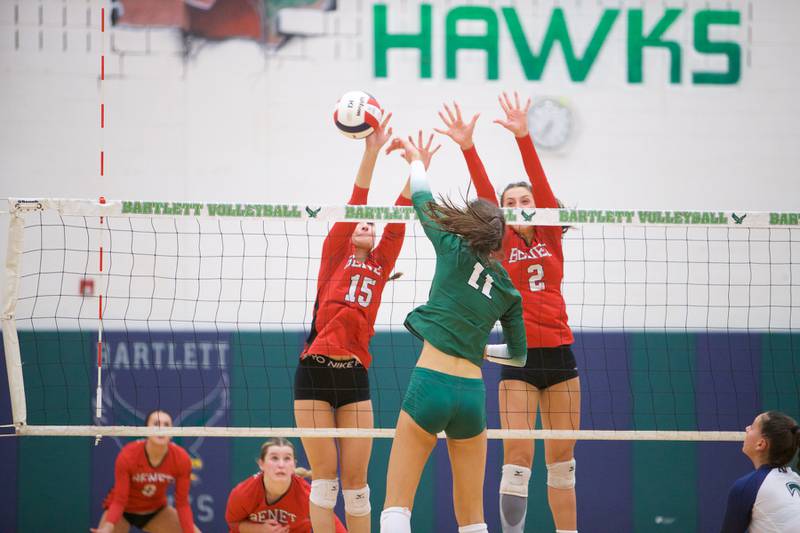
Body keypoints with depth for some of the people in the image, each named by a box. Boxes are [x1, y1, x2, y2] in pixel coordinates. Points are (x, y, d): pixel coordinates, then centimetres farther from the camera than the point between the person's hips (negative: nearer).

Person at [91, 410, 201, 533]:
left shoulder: (181, 458, -23)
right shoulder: (127, 456, -30)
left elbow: (182, 504, -14)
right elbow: (119, 501, -25)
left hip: (156, 511, 3)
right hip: (124, 510, -3)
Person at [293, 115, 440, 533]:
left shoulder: (379, 267, 15)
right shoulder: (333, 256, 7)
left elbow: (397, 222, 6)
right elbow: (353, 207, -2)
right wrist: (371, 152, -12)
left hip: (355, 376, 3)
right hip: (316, 371, -3)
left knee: (356, 481, 2)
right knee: (324, 478, -3)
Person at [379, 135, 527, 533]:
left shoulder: (455, 250, 2)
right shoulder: (507, 290, 13)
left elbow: (423, 202, 17)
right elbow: (518, 354, 23)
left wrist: (415, 159, 34)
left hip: (430, 381, -4)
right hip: (473, 392, 4)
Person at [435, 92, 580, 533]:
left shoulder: (550, 239, 9)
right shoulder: (502, 245, 5)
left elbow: (542, 186, -4)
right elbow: (485, 196, -8)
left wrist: (524, 138, -17)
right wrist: (468, 149, -22)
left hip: (559, 355, 2)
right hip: (520, 359, -2)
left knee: (561, 459, 7)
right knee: (517, 458, -9)